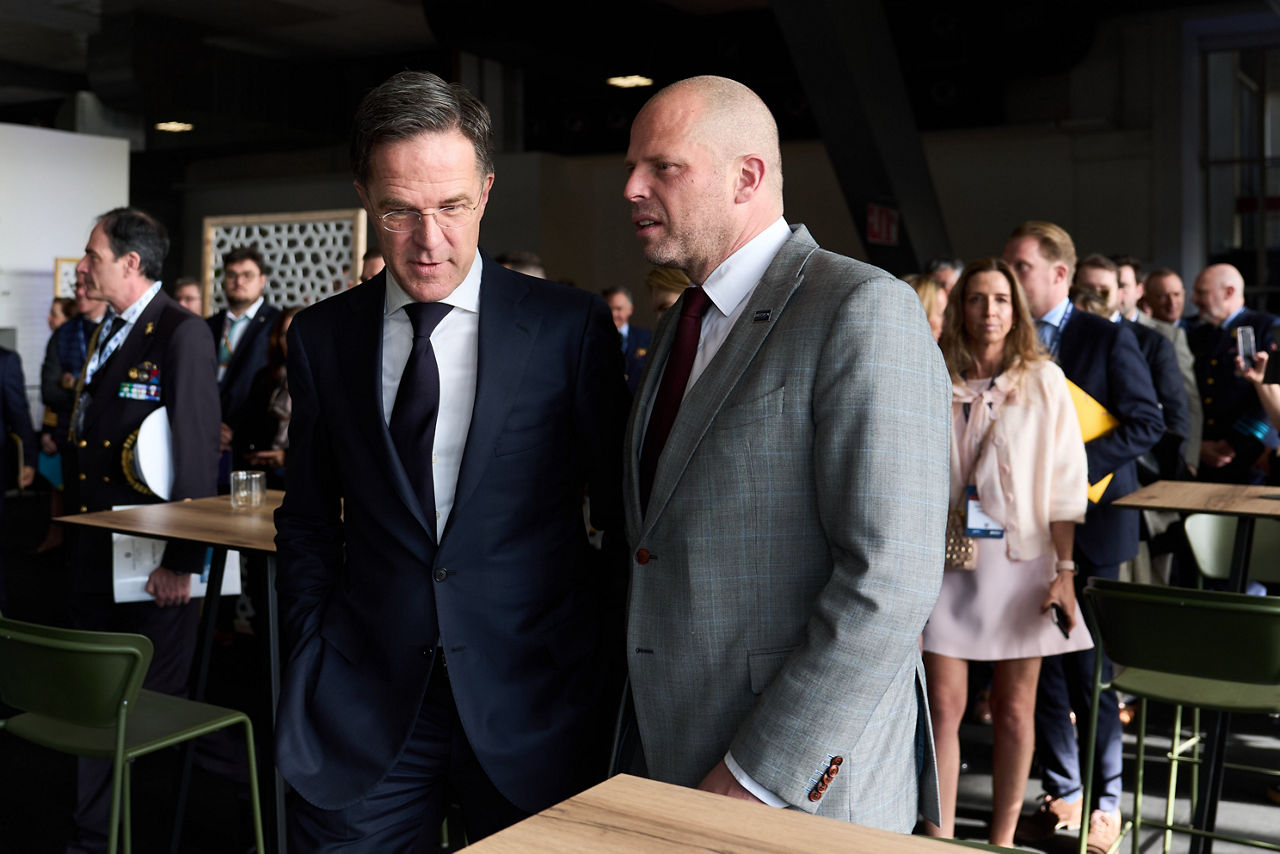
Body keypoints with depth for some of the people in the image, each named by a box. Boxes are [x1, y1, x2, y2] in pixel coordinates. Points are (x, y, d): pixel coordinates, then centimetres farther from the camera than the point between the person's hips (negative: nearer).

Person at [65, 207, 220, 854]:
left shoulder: (182, 335, -13)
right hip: (96, 553, 8)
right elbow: (86, 439, 17)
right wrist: (75, 524, 12)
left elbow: (198, 453, -18)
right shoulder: (107, 333, 13)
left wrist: (182, 561, -19)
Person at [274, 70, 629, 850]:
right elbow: (308, 522, 11)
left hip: (535, 699, -1)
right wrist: (312, 661, 3)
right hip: (364, 703, 2)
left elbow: (623, 515, 1)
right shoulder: (323, 336, 4)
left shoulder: (572, 327, -4)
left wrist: (606, 654, -1)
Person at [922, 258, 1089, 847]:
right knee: (944, 704, -2)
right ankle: (940, 837, 9)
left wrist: (1065, 569, -5)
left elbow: (1064, 482, 1)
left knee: (1015, 708, 6)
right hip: (944, 557, 0)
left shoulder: (1043, 381, 3)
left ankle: (1003, 838, 20)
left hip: (1019, 558, 0)